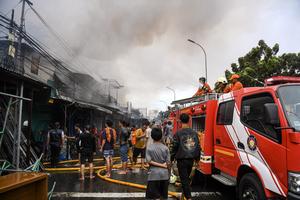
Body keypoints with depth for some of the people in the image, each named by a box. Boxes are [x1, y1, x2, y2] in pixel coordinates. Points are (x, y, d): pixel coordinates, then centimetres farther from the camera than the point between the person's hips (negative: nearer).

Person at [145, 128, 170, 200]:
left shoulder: (149, 148, -6)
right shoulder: (165, 148, -4)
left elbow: (149, 161, -13)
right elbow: (168, 163, -4)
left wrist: (159, 165, -8)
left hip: (154, 174, -1)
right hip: (164, 173, 2)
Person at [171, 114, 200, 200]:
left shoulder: (178, 133, -13)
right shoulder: (194, 133, 3)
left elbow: (175, 147, -12)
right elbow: (198, 147, 7)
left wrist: (172, 158, 0)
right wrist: (197, 158, 17)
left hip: (182, 160, -5)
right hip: (191, 159, 6)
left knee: (184, 179, 1)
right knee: (187, 177, 24)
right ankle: (185, 192, 43)